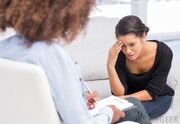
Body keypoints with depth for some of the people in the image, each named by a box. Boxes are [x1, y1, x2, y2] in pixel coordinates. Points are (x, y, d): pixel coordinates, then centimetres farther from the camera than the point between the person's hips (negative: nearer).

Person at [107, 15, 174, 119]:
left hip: (159, 98, -2)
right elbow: (120, 93, -23)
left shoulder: (163, 52, -26)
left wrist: (125, 99, -33)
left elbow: (152, 92, -21)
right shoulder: (119, 54, -23)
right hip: (130, 98, 2)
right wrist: (110, 65, -36)